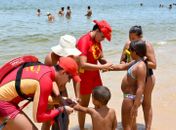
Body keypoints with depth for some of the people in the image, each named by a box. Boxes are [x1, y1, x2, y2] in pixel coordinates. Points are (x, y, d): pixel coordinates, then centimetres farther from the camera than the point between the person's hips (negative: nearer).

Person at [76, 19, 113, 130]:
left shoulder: (97, 41, 3)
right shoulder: (84, 41, -23)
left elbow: (101, 58, 8)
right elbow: (83, 64, -31)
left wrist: (106, 63, -14)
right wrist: (102, 67, -29)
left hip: (95, 75, 8)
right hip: (84, 76, -8)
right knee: (84, 104, 5)